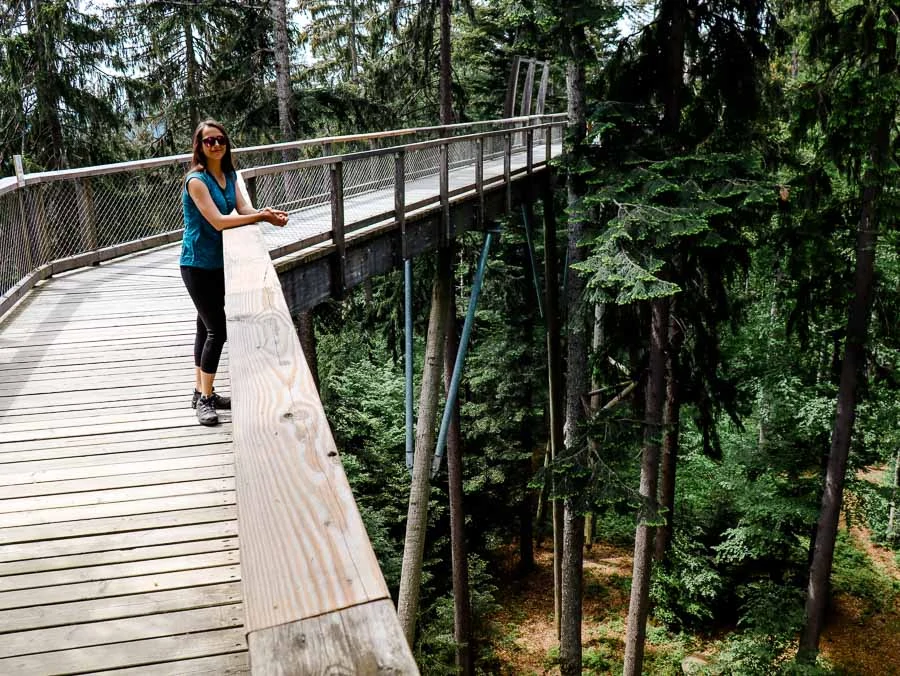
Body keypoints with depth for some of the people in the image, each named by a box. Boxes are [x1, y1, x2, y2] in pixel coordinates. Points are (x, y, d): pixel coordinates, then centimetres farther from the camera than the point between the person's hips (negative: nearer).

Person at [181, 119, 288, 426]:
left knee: (207, 326, 14)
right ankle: (204, 399, 2)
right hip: (198, 264, -8)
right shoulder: (196, 180, -19)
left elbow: (244, 209, -4)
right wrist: (261, 216, -25)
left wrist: (267, 214, -24)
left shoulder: (229, 174, 6)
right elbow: (218, 221, -26)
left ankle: (202, 391, 26)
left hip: (218, 262, 8)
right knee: (217, 329, -10)